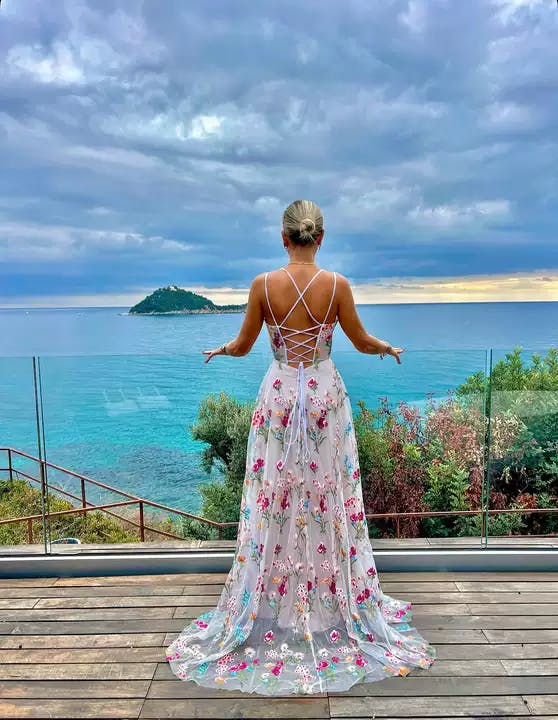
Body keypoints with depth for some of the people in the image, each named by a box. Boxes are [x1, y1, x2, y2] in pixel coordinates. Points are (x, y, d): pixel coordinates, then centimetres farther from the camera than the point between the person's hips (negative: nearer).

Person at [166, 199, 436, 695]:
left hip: (279, 396, 0)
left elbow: (242, 346, 0)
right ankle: (339, 604, 30)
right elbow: (363, 343, 1)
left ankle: (270, 606, 27)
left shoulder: (263, 285, -9)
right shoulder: (337, 285, -9)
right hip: (326, 395, 0)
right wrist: (389, 348, 24)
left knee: (272, 501, 12)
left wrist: (219, 350, 23)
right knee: (329, 499, 14)